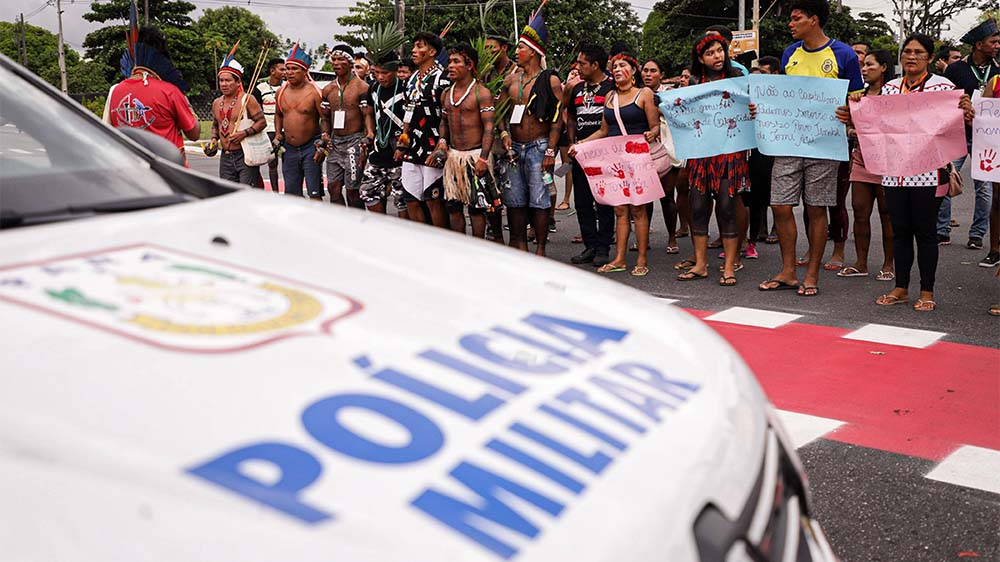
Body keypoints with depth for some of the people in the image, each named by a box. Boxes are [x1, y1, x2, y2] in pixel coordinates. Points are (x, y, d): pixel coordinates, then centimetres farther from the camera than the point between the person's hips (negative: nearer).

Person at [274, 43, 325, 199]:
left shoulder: (314, 92, -11)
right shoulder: (280, 93, 7)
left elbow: (325, 119, -12)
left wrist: (322, 146, -17)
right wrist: (278, 134, 11)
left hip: (310, 148, -6)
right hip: (289, 149, 6)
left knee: (314, 194, -7)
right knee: (291, 193, 10)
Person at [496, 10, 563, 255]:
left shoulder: (550, 81, -4)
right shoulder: (511, 80, 12)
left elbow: (557, 118, -8)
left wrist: (550, 151, -14)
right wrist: (504, 134, -4)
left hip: (538, 147, -5)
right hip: (513, 147, 5)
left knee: (539, 202, -3)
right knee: (514, 200, 7)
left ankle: (540, 249, 6)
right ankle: (520, 245, 18)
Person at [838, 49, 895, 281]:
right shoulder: (859, 95, 15)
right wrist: (851, 132, 1)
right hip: (861, 158, 6)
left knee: (887, 214, 1)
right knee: (860, 212, 5)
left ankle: (888, 265, 10)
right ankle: (861, 263, 12)